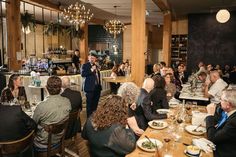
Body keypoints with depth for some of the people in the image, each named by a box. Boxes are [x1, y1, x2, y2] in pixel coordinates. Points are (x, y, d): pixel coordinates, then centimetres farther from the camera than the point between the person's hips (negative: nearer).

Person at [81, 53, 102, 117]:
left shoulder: (96, 66, 17)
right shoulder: (85, 65, -3)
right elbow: (82, 74, -17)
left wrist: (99, 85, 18)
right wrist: (91, 70, -23)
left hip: (97, 87, 7)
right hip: (90, 88, -6)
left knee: (95, 103, 13)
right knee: (89, 104, -1)